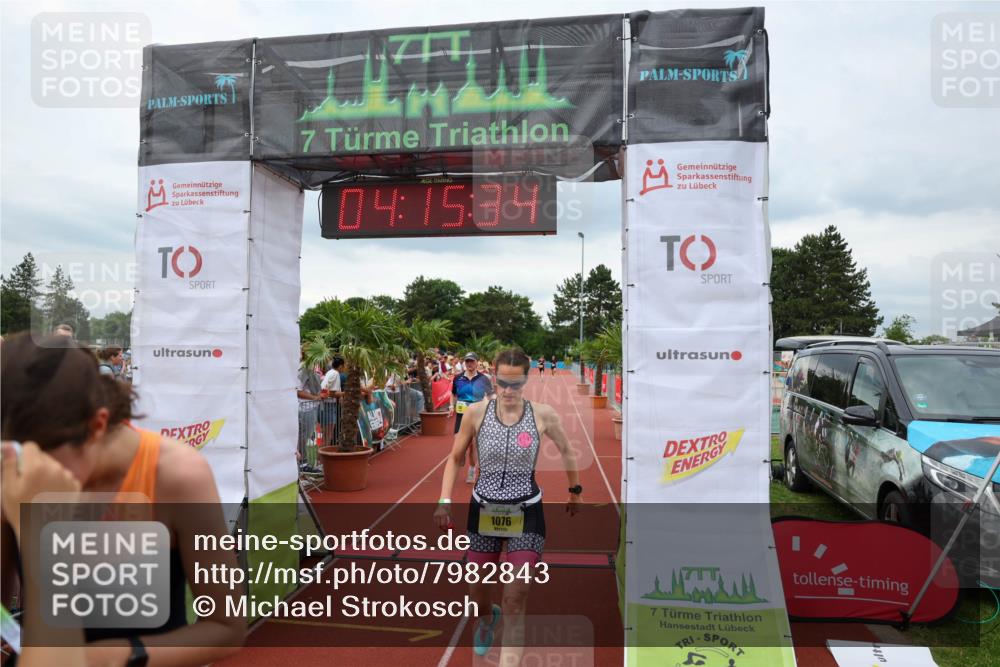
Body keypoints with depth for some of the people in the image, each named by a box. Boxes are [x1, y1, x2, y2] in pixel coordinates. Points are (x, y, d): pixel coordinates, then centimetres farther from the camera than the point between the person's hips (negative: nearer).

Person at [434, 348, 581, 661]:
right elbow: (455, 458, 4)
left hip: (526, 514, -1)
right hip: (483, 511, 2)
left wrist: (575, 492, 18)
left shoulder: (543, 415, -10)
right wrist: (445, 501, -6)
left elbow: (566, 450, 9)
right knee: (476, 591, 16)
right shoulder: (477, 413, -8)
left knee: (516, 599, -6)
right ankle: (487, 619, 53)